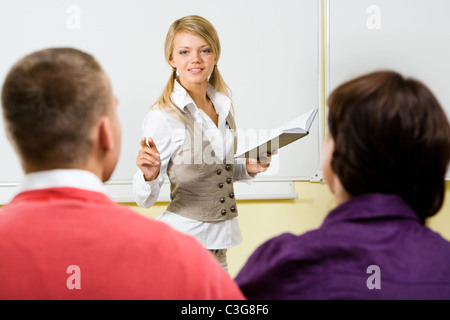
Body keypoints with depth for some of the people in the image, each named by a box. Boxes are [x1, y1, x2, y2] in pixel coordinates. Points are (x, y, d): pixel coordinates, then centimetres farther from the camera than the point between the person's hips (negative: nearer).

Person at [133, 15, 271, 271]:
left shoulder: (222, 105, 6)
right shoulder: (163, 116, -15)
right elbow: (145, 199, -14)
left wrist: (247, 169, 3)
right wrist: (149, 175, -35)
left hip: (218, 240, 7)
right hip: (183, 238, -6)